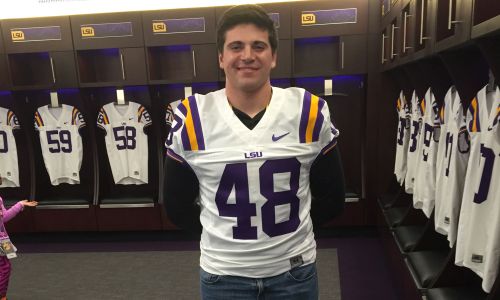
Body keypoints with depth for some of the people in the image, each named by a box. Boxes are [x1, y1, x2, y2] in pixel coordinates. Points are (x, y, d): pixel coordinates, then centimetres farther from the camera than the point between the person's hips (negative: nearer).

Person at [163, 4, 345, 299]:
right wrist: (221, 232, 2)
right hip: (222, 272, 0)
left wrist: (290, 227, 2)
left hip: (295, 269, 1)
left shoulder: (310, 113, -9)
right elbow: (177, 205, 1)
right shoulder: (191, 120, -10)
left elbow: (332, 198, 1)